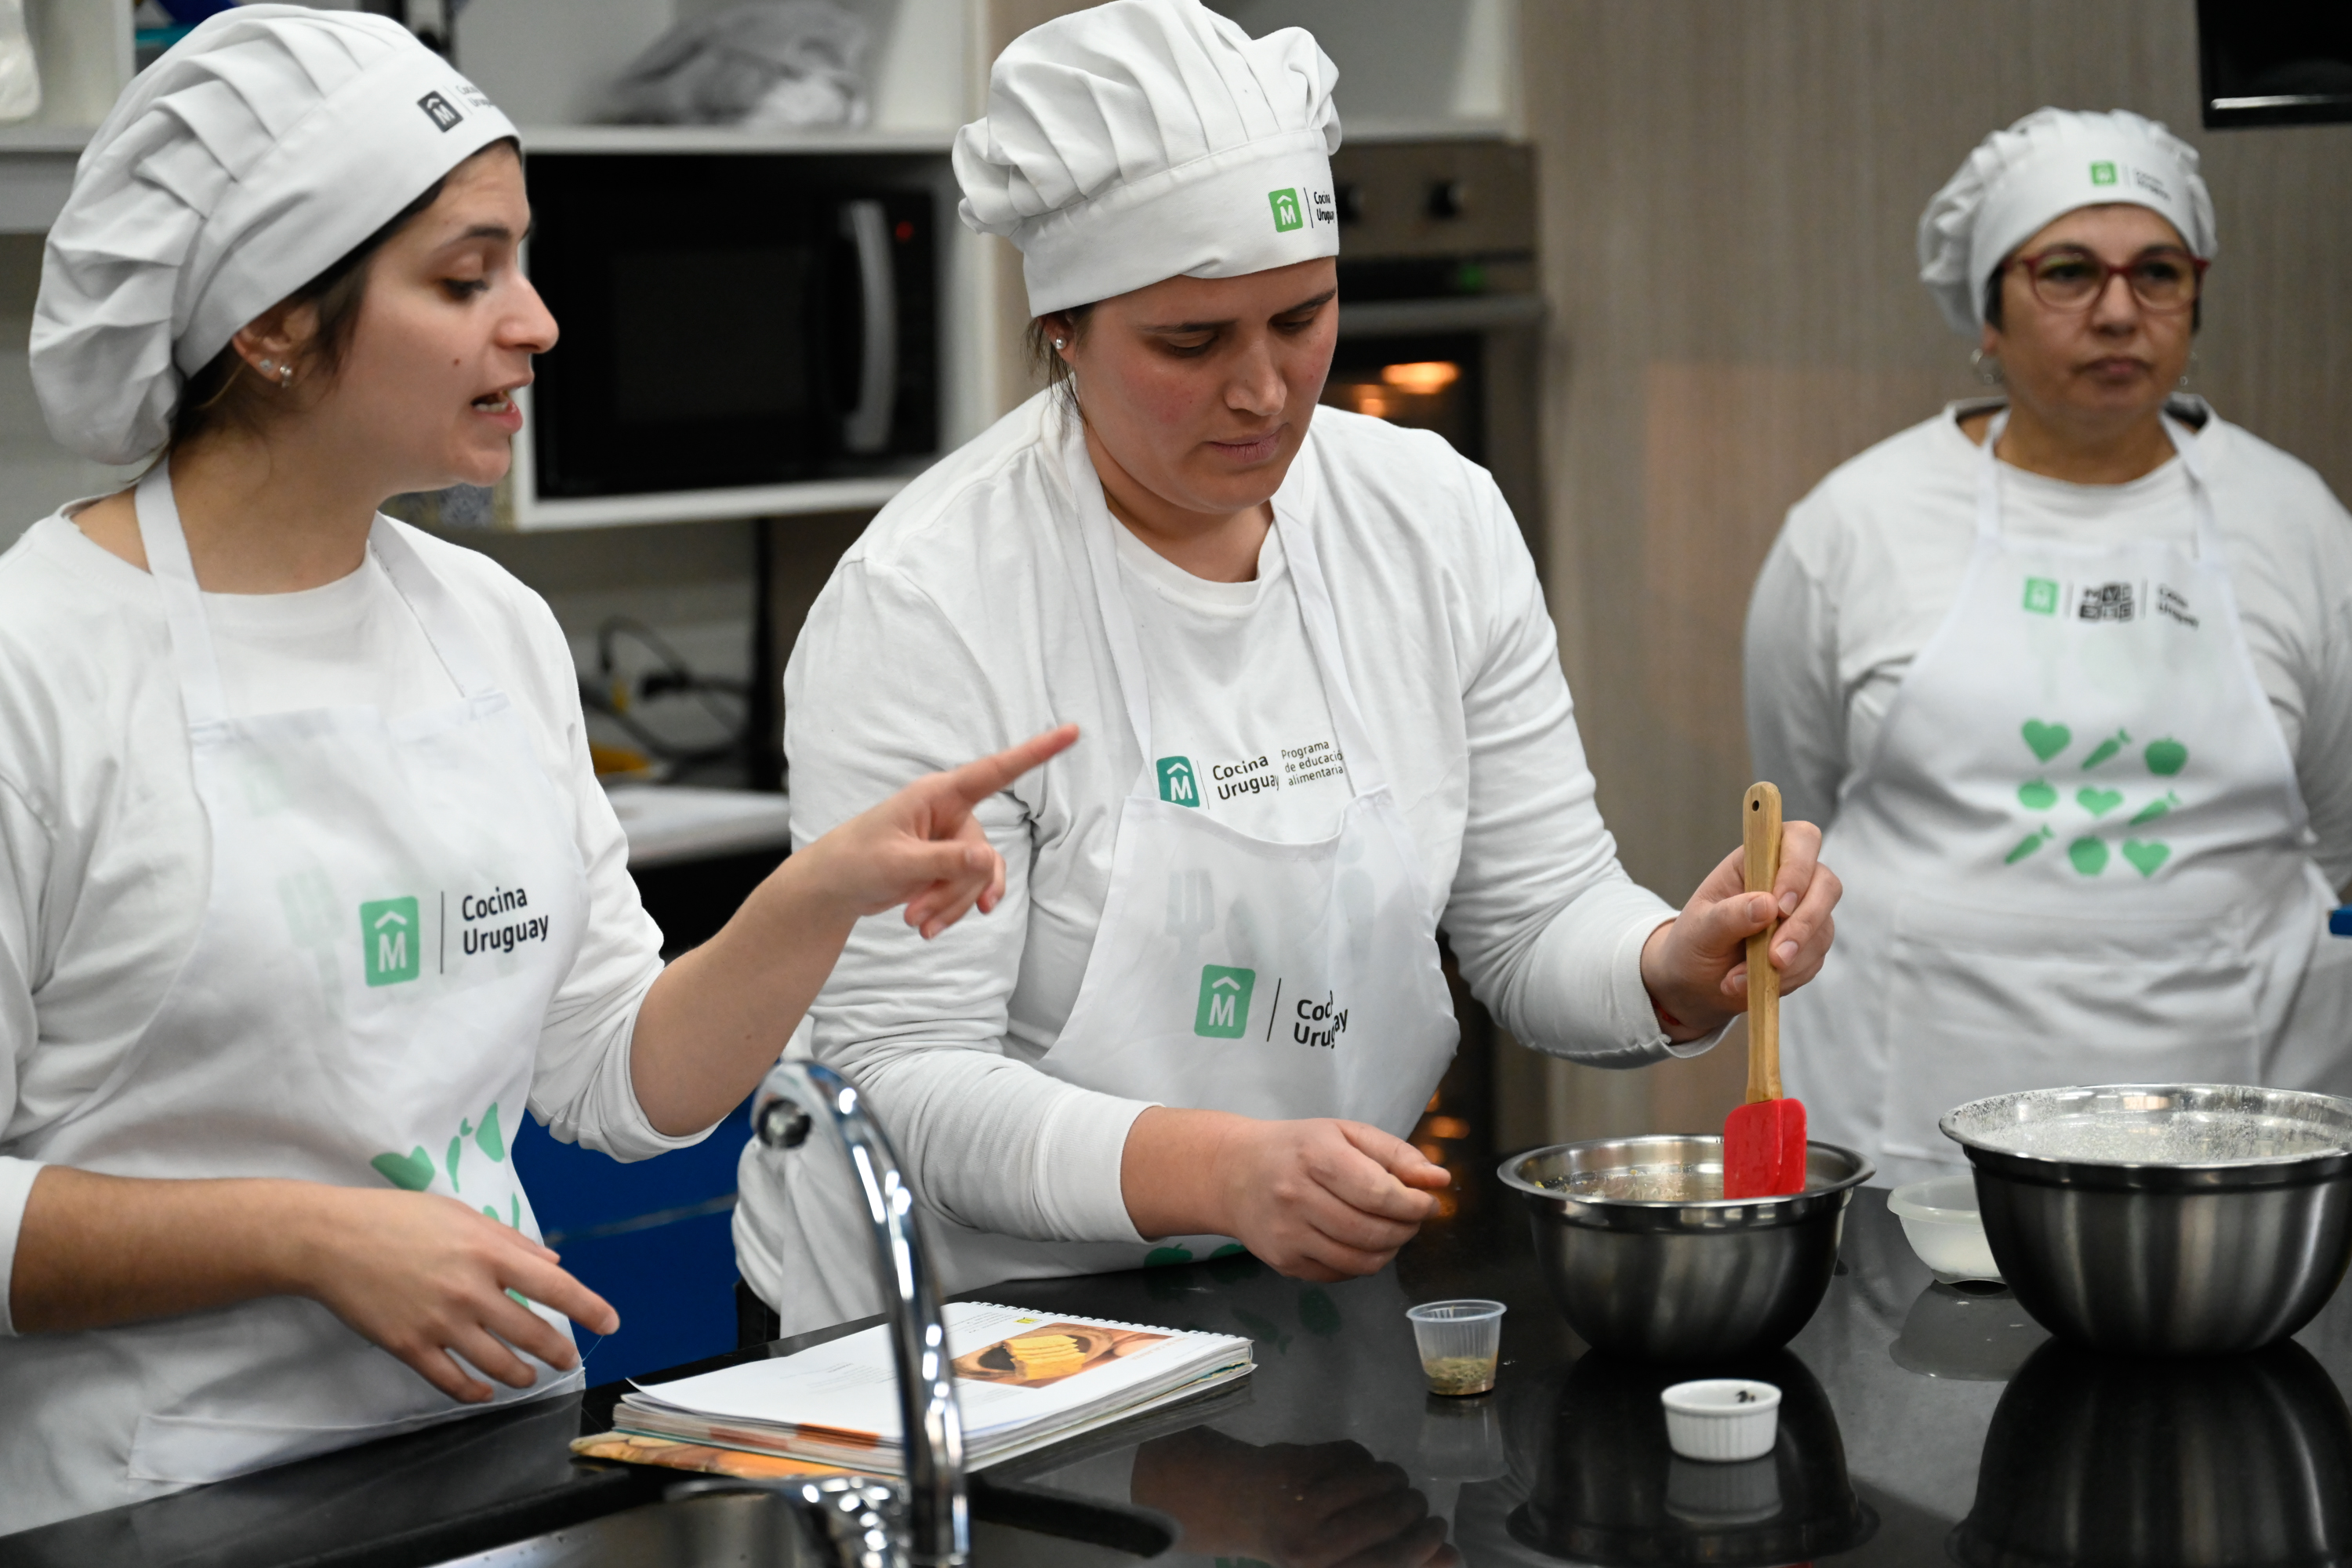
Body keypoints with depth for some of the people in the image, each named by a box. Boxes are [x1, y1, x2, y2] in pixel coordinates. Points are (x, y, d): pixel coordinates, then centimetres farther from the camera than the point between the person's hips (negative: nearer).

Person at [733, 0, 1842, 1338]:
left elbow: (1542, 924, 4)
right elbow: (903, 1082, -20)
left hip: (1328, 1294, 5)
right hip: (968, 1328, -4)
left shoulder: (1442, 523, 1)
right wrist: (1216, 1170, -36)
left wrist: (1676, 972, -19)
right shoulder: (924, 604, -17)